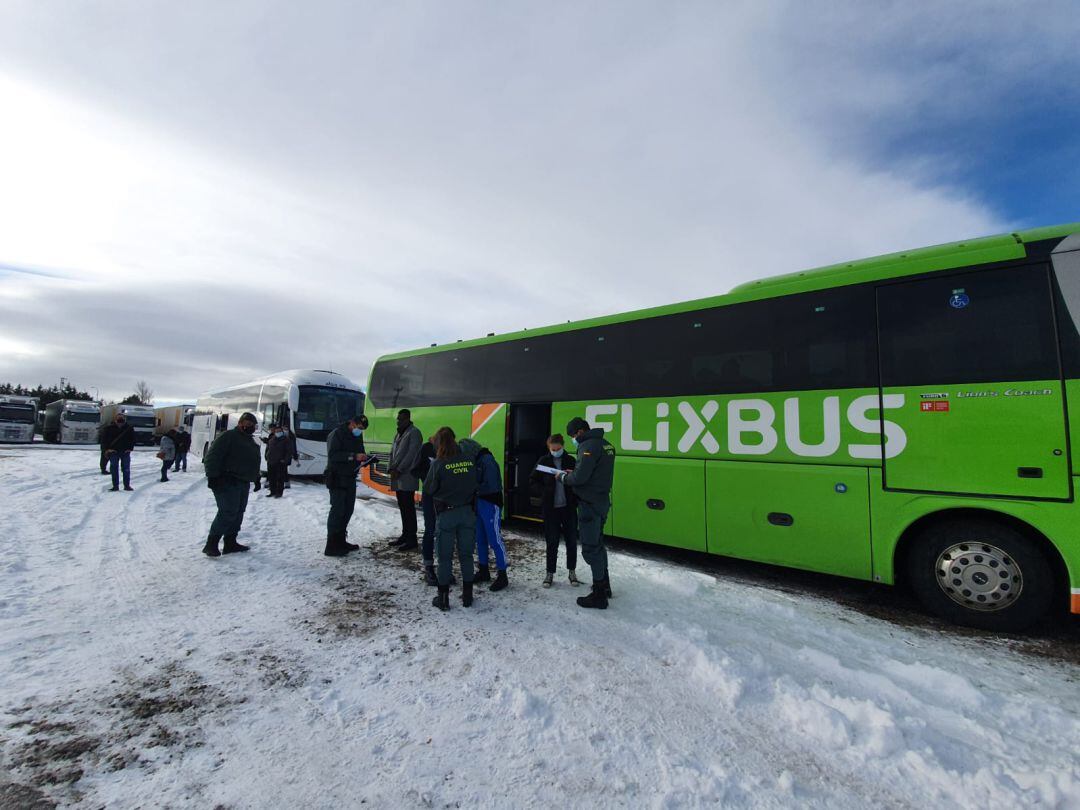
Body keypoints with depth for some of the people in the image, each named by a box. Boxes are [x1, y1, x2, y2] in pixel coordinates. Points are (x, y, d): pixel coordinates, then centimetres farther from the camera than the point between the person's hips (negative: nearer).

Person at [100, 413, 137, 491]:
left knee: (126, 469, 3)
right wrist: (106, 449, -4)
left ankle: (127, 485, 10)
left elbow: (133, 439, 8)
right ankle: (115, 486, 11)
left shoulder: (129, 428, 1)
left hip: (125, 452, 0)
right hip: (113, 452, 0)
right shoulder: (109, 428, -1)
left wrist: (130, 448, -2)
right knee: (114, 469, 3)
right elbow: (104, 439, 4)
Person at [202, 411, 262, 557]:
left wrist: (257, 479, 23)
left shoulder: (251, 442, 21)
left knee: (238, 513, 9)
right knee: (228, 512, -14)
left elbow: (255, 463, 30)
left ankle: (230, 543, 17)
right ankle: (211, 544, -7)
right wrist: (212, 476, -22)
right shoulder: (228, 436, -7)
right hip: (227, 482, -9)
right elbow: (212, 456, -15)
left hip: (243, 484, 9)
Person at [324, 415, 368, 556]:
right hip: (337, 478, -8)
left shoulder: (357, 436, 12)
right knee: (337, 509, -9)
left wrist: (363, 457, -5)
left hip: (350, 478, 8)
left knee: (348, 509, 11)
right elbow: (332, 455, -22)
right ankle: (331, 546, -4)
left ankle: (341, 541, 22)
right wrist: (354, 456, -29)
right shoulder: (337, 434, -12)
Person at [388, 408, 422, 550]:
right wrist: (391, 468, 4)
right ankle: (405, 535, 23)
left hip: (407, 477, -9)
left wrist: (398, 470, -14)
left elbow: (411, 454, -16)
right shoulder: (399, 433, 19)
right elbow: (392, 452, 19)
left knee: (408, 508, -7)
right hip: (397, 477, 9)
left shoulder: (414, 432, -9)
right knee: (402, 507, 14)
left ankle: (411, 539, -2)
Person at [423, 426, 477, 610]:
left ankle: (443, 598, 17)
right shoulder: (470, 460, -5)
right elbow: (475, 484, 4)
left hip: (446, 514, -3)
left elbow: (428, 488, -5)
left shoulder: (438, 464, -14)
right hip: (467, 512, 3)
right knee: (466, 555, 14)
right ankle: (467, 596, 23)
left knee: (445, 557, 9)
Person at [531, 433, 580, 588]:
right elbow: (534, 481, 3)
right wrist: (544, 493, -6)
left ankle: (572, 571, 25)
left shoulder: (571, 460, 3)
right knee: (552, 542, 7)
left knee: (571, 540, 8)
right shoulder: (544, 461, 2)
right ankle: (550, 573, 21)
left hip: (568, 507, 1)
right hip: (550, 508, -1)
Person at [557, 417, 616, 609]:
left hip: (590, 503, -10)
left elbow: (580, 478, -23)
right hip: (602, 501, 10)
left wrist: (563, 477, -4)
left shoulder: (589, 446, -18)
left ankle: (599, 595, 7)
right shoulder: (605, 444, 12)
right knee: (598, 544, 21)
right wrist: (573, 473, 11)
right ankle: (604, 586, 34)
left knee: (590, 548, -1)